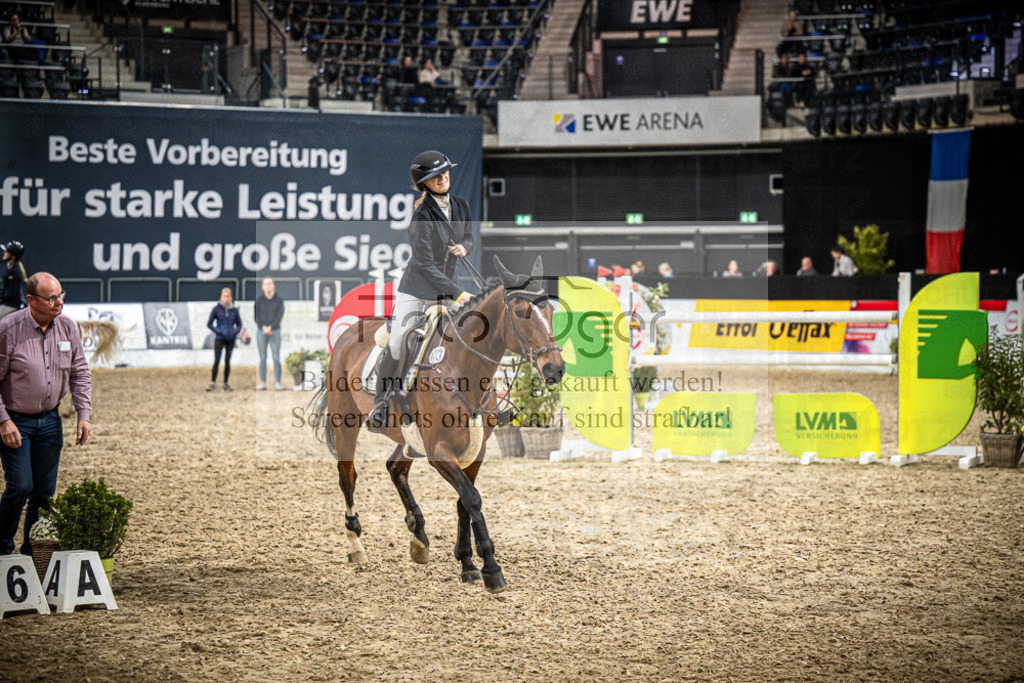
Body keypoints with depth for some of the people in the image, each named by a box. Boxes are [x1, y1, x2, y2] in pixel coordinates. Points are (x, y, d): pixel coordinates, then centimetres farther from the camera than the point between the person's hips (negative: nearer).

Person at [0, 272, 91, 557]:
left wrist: (83, 414, 0)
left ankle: (32, 553, 18)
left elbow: (80, 374, 8)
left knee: (45, 491, 6)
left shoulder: (67, 328, -1)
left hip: (49, 421, 5)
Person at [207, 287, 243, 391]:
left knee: (227, 361, 6)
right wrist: (218, 331, -12)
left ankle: (226, 383, 13)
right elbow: (209, 324, 0)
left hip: (230, 339, 2)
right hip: (220, 339, -2)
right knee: (216, 361, -9)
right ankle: (213, 383, -8)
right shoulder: (216, 309, -3)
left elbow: (239, 324, 12)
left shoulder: (234, 310, 3)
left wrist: (235, 332, -7)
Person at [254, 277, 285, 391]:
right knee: (262, 358, 3)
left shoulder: (279, 299, -3)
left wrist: (270, 328, -19)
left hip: (275, 331, -1)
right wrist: (263, 328, -17)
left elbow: (280, 316, -9)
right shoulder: (258, 299, -1)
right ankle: (262, 383, 6)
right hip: (261, 332, 1)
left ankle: (277, 383, 2)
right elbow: (256, 316, -4)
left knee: (276, 358, -3)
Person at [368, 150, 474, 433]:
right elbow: (425, 264, -19)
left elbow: (468, 238, 20)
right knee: (397, 346, -9)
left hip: (445, 290, 6)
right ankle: (380, 406, 5)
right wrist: (458, 293, -21)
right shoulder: (422, 216, -18)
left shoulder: (461, 206, 2)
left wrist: (463, 247, -6)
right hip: (416, 290, -5)